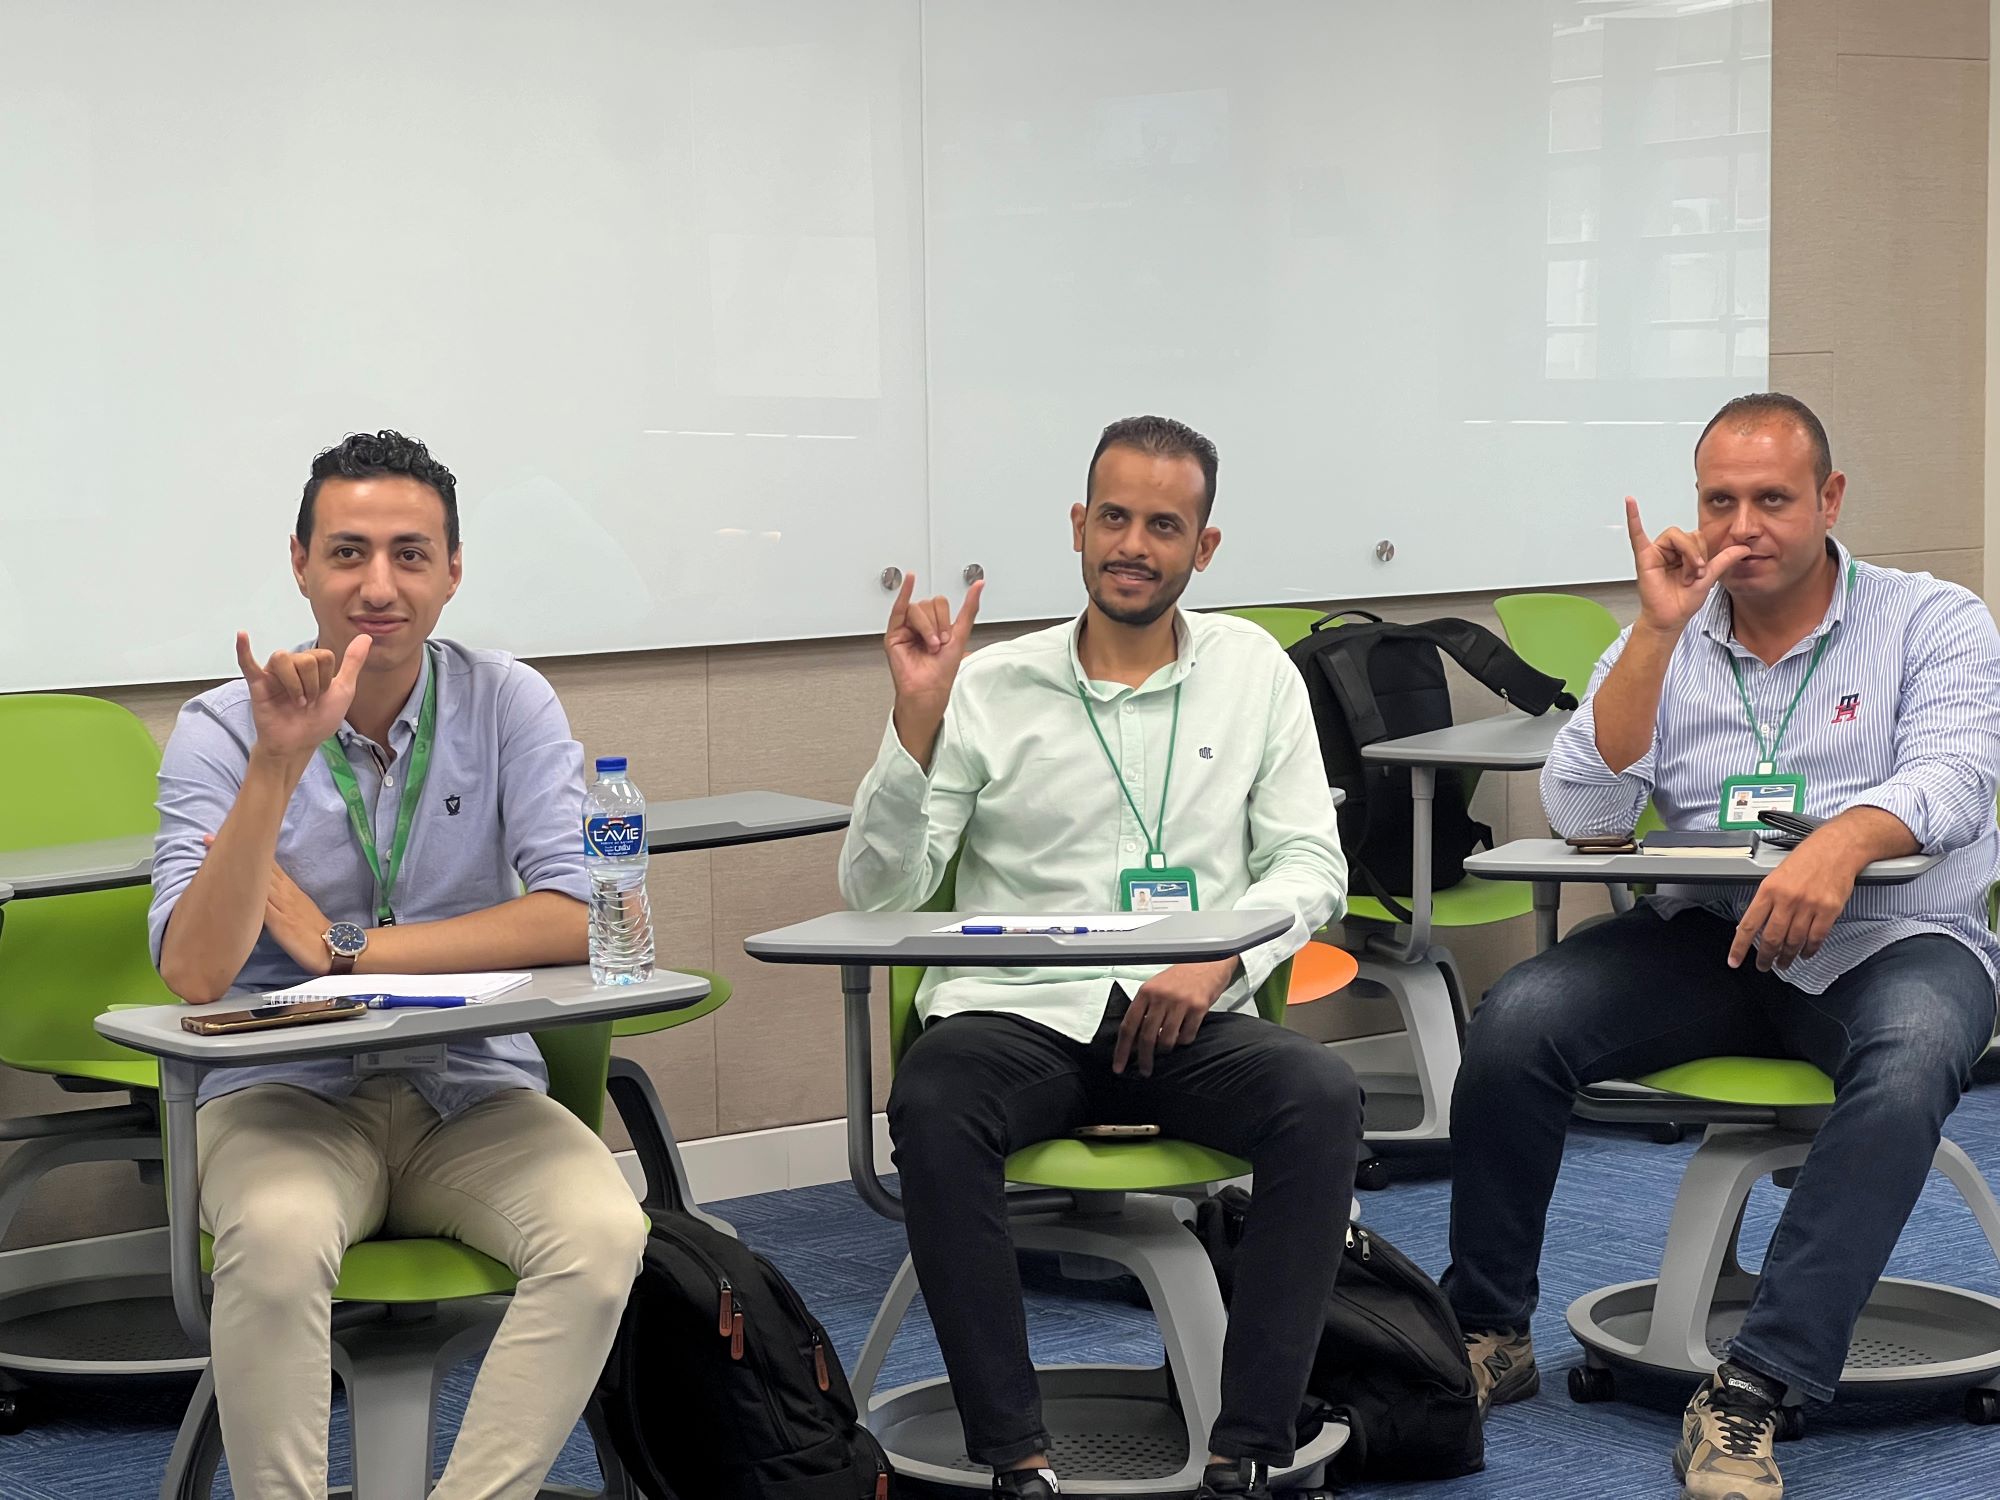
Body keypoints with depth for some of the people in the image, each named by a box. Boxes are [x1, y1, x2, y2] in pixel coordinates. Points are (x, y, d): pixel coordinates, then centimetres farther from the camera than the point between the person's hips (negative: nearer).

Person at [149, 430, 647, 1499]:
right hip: (288, 1094, -1)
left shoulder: (507, 704, 0)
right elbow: (195, 975, -17)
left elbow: (584, 919, -13)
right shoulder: (222, 729, -4)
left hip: (474, 1094, 2)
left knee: (602, 1231, -28)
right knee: (279, 1238, -34)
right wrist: (279, 765, -26)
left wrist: (344, 949, -12)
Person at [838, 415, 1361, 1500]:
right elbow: (878, 891, 1)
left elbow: (1310, 864, 9)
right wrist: (917, 721, -13)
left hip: (1189, 1021, 1)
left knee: (1322, 1098, -29)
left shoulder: (1254, 672, 12)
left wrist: (1220, 957, -11)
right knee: (931, 1106, -34)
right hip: (1018, 1011, -1)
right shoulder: (987, 688, 5)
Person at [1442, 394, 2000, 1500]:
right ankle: (1486, 1336, -5)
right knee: (1517, 1021, -22)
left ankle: (1748, 1397, -37)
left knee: (1907, 1061, -37)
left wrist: (1841, 841, -38)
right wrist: (1658, 630, -14)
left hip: (1892, 941, -2)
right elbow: (1583, 813, -6)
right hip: (1710, 937, 3)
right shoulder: (1665, 647, 8)